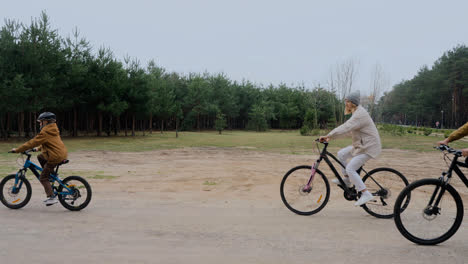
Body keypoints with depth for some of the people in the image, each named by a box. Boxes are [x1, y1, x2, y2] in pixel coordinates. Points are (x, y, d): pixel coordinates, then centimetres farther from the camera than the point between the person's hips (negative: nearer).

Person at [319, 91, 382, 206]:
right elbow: (346, 127, 15)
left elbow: (345, 128, -31)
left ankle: (366, 194, -8)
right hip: (361, 145, 10)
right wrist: (331, 136, 8)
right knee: (341, 154, 12)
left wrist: (328, 136, -31)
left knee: (350, 169, -13)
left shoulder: (360, 115, -22)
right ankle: (347, 179, 22)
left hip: (368, 147, -10)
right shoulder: (357, 112, 12)